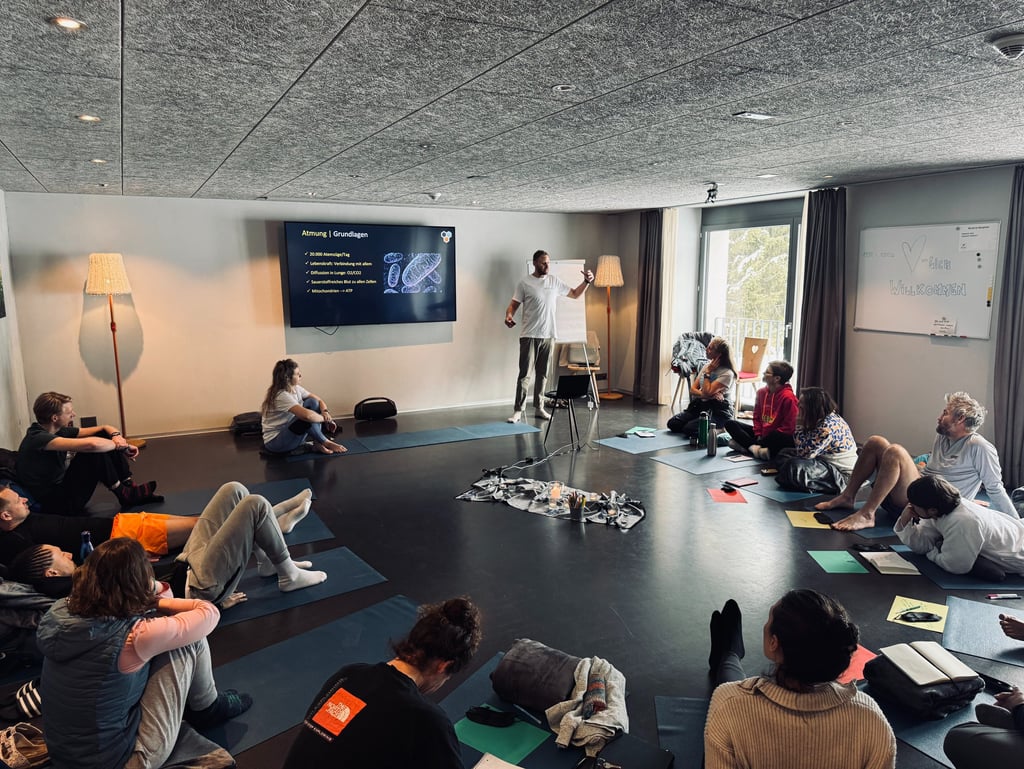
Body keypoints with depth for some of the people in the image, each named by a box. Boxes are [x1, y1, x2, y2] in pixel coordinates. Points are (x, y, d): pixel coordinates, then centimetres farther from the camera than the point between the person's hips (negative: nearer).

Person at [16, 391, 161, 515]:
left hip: (62, 486, 9)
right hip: (54, 504, -9)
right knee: (95, 450, -26)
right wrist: (121, 446, -22)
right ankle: (125, 495, -8)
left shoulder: (58, 430, 4)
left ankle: (130, 487, -2)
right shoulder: (38, 438, -24)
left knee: (104, 436, 0)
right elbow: (90, 444, -38)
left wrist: (116, 435, -14)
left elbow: (104, 428, 9)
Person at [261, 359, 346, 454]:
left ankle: (318, 443, -11)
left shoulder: (296, 388, 1)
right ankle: (326, 443, -8)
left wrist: (325, 412, -16)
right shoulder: (282, 396, -26)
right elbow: (307, 415, -40)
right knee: (308, 418, -30)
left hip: (289, 432, 9)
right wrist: (324, 418, -21)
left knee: (313, 402, -6)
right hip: (275, 442, -9)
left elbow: (319, 400, 6)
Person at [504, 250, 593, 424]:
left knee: (543, 374, 10)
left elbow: (575, 294, 18)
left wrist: (587, 281, 3)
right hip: (529, 336, -5)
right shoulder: (524, 283, -4)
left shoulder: (554, 282, 10)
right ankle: (518, 411, 0)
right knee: (524, 374, -5)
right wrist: (509, 315, -26)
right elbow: (514, 304, -4)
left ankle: (539, 408, 20)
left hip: (548, 336, 5)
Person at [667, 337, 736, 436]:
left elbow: (707, 392, -23)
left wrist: (707, 373, -12)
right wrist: (704, 394, -15)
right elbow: (693, 389, 6)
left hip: (719, 411, -8)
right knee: (672, 423, -10)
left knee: (689, 429, -27)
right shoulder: (707, 365, 10)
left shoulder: (727, 373, -14)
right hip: (700, 404, 8)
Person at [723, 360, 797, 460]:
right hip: (762, 433, 7)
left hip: (777, 436, -7)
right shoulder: (761, 392, 5)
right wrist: (758, 435, -4)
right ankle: (755, 447, -26)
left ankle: (746, 446, -25)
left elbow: (788, 427, -18)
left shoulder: (788, 397, -17)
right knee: (730, 423, -4)